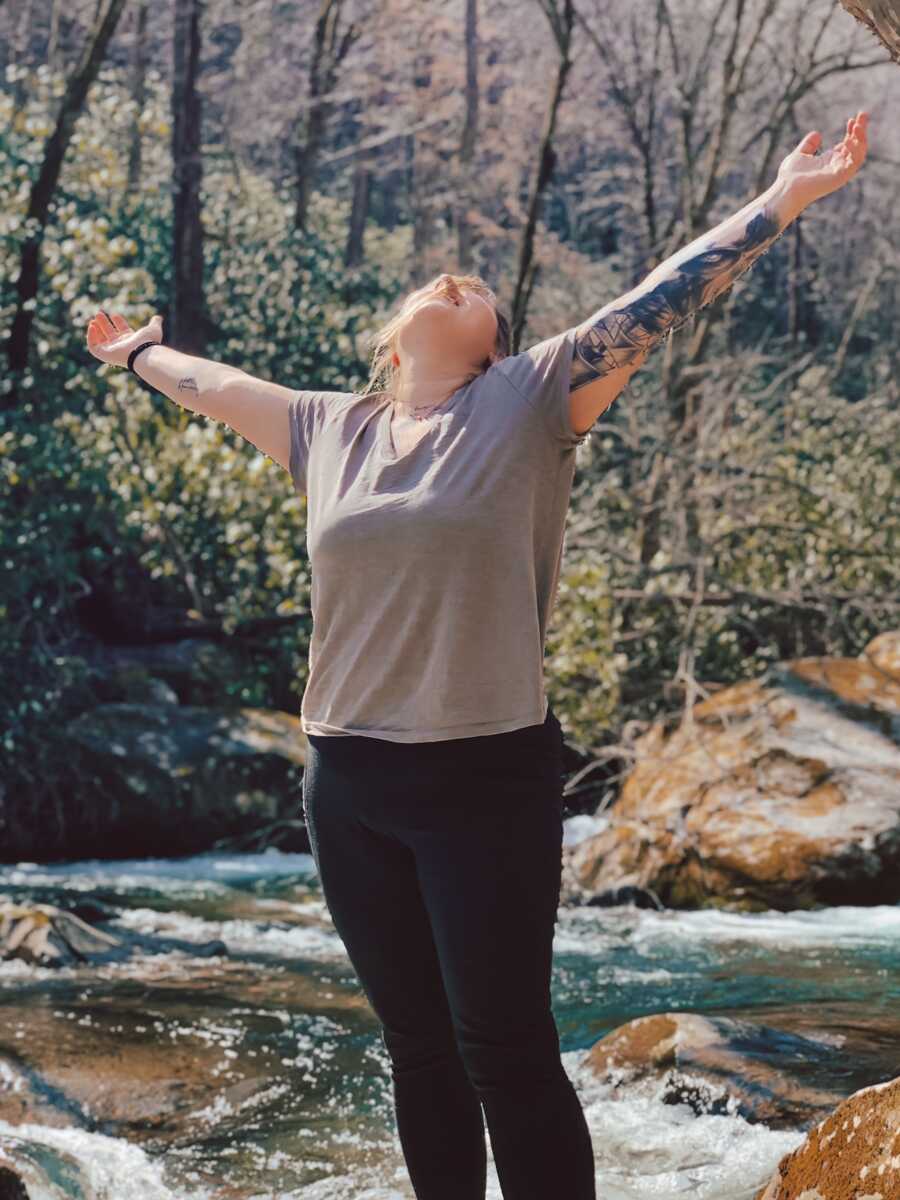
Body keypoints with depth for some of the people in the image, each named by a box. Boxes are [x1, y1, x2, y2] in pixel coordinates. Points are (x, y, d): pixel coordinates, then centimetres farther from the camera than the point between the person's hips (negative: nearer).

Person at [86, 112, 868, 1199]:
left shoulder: (531, 399, 0)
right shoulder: (329, 427, 12)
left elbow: (660, 299, -5)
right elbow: (211, 384, 29)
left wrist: (787, 195, -9)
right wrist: (136, 352, 45)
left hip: (487, 779, -4)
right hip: (349, 783, 5)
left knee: (506, 1054, -5)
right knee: (417, 1047, 12)